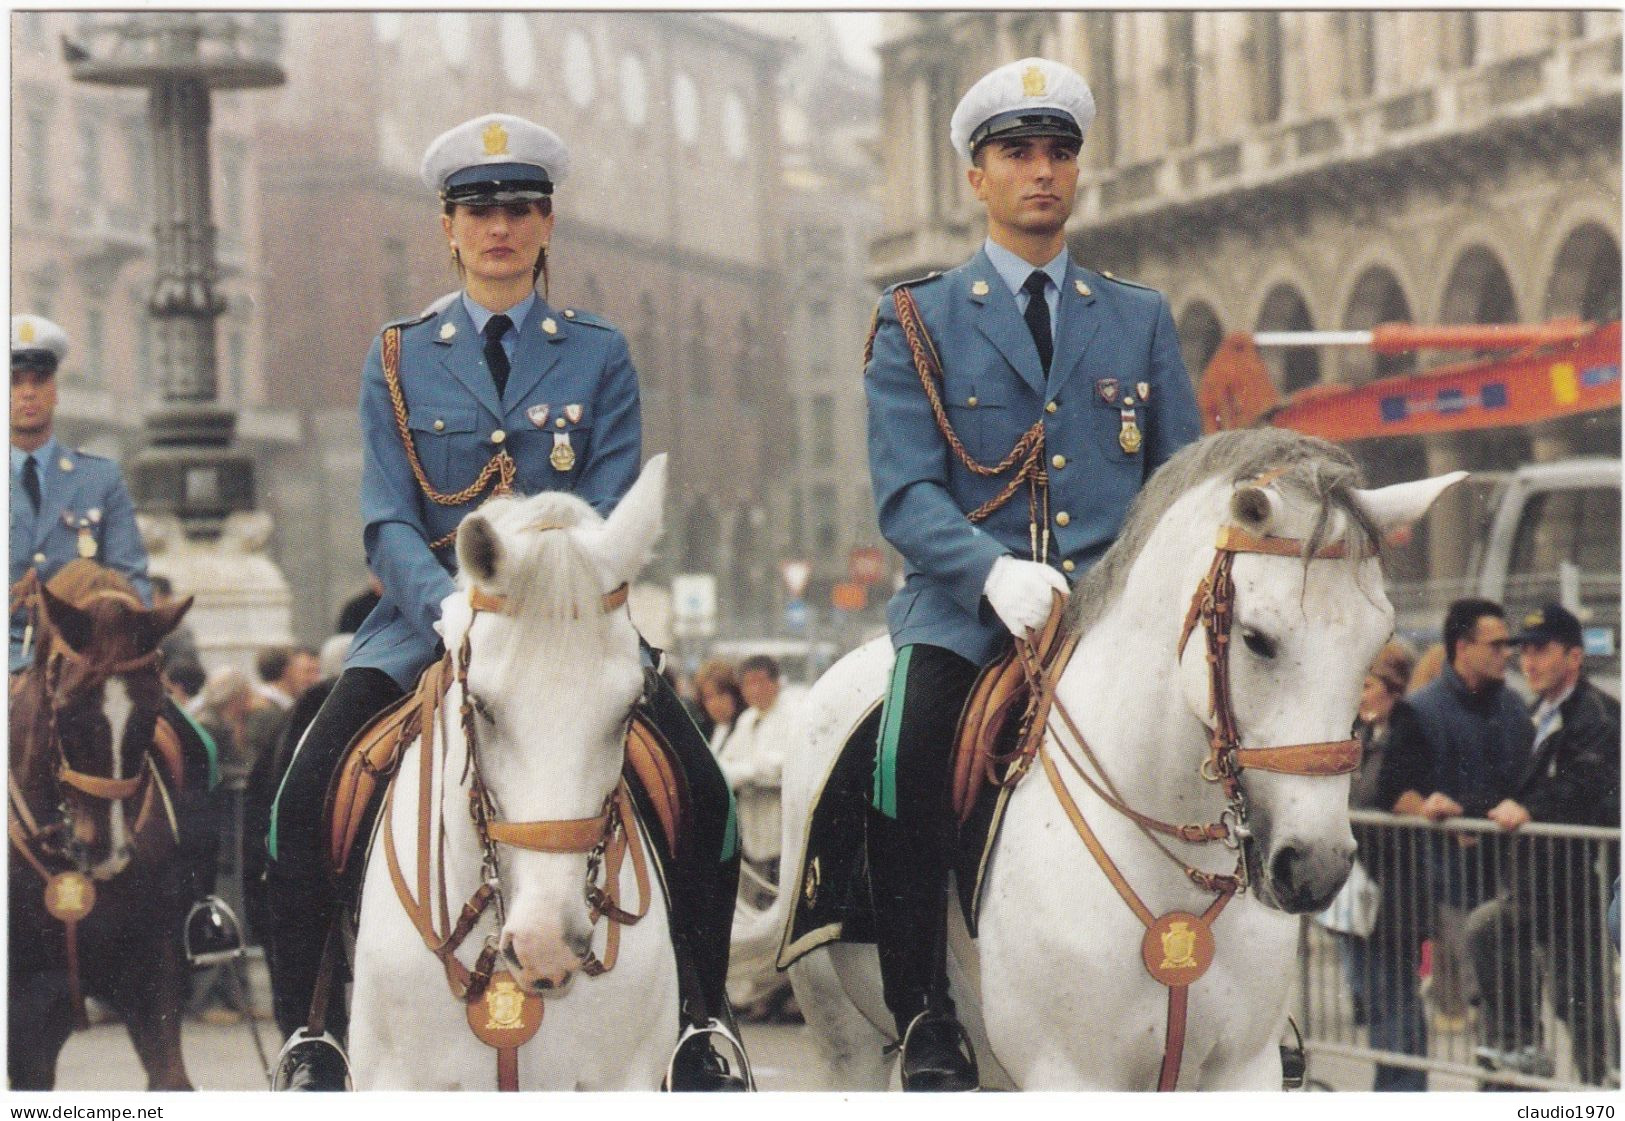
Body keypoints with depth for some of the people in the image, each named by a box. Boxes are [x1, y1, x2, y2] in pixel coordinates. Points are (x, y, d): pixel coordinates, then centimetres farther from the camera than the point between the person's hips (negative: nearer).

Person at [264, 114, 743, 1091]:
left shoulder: (600, 356, 7)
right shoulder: (400, 360, 8)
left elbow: (610, 515, -1)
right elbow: (388, 522, -1)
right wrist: (454, 608, -22)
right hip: (429, 618, 0)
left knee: (705, 793, -20)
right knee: (306, 797, -22)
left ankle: (700, 1027, -3)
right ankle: (310, 1038, -10)